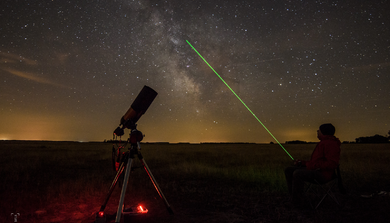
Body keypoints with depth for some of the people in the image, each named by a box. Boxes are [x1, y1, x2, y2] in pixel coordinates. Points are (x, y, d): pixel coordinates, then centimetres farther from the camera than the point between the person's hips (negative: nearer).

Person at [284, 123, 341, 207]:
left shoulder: (331, 144, -12)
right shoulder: (322, 143, 21)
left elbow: (332, 164, -22)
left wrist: (314, 166, -21)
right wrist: (301, 162, 12)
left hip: (322, 173, -10)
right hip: (314, 170, 11)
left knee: (297, 173, -32)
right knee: (289, 170, 0)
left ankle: (298, 201, -20)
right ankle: (294, 195, -3)